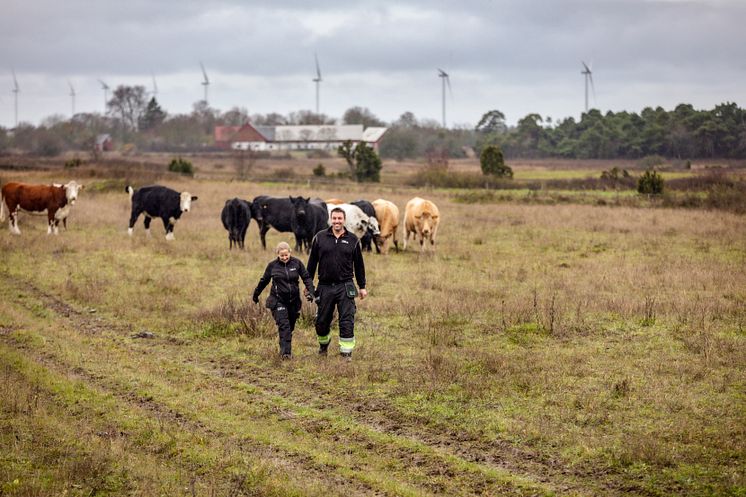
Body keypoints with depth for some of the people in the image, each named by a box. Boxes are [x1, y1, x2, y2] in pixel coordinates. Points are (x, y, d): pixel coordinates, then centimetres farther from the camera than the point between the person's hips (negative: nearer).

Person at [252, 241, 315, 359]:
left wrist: (310, 291, -13)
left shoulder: (296, 263, -1)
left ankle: (285, 350, 28)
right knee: (283, 325, -15)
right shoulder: (272, 266, -2)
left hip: (293, 301, 2)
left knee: (290, 327, 10)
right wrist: (256, 295, 22)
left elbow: (307, 278, 3)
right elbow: (264, 281, 12)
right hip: (278, 300, -2)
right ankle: (285, 352, -20)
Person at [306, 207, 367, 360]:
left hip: (345, 287, -1)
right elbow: (312, 262, 8)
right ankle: (323, 345, 35)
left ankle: (347, 352, -1)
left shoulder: (352, 240, 4)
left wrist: (362, 286, 10)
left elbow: (359, 265, 10)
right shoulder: (320, 238, 4)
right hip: (325, 287, 1)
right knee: (322, 321, 9)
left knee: (347, 321, -7)